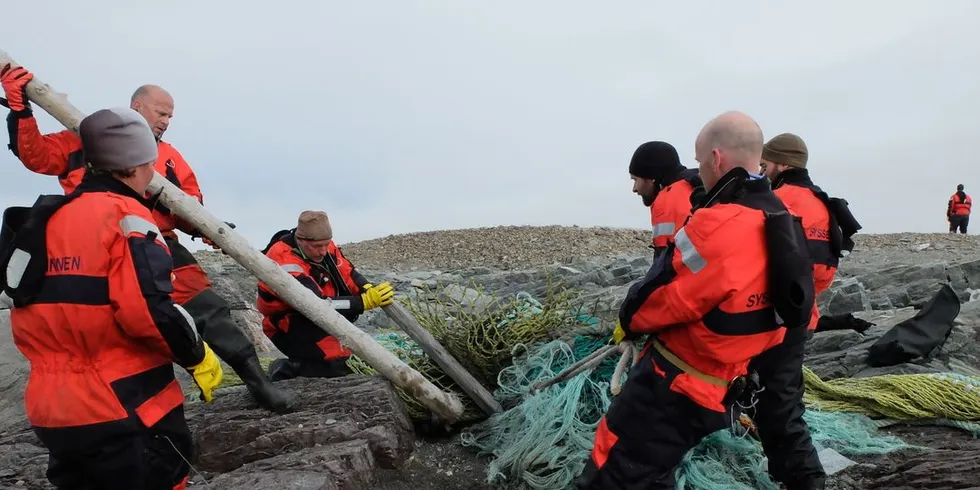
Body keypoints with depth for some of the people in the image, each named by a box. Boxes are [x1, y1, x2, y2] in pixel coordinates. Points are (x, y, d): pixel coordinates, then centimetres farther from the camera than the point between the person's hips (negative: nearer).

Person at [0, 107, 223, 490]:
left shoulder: (47, 218, 11)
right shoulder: (125, 216, -15)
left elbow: (51, 312, 18)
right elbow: (149, 311, -24)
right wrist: (199, 357, -11)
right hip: (124, 413, -8)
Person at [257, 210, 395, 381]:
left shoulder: (321, 244, -11)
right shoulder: (284, 261, -32)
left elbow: (347, 271, -3)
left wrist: (368, 289, -23)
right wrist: (365, 301, -39)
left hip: (315, 316, 10)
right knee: (336, 366, -25)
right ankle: (287, 370, 0)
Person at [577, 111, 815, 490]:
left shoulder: (718, 226, -26)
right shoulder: (780, 224, 4)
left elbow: (665, 296, -19)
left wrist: (628, 321, 1)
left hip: (672, 391, -9)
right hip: (721, 390, 9)